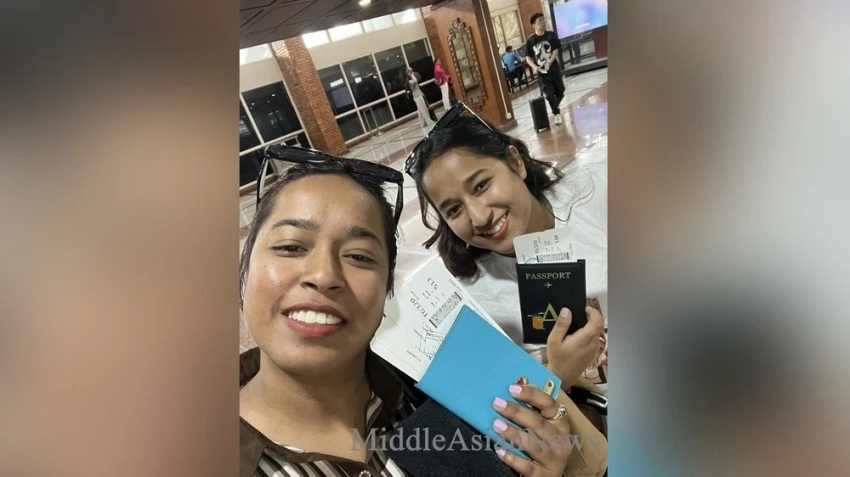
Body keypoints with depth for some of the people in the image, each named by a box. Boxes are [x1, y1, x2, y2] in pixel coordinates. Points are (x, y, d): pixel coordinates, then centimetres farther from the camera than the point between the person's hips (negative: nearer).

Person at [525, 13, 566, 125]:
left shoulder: (551, 35, -1)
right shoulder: (530, 40, -4)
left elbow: (556, 51, -7)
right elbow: (528, 57, -1)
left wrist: (549, 62, -25)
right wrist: (534, 67, -20)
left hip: (554, 69, 2)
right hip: (542, 72, -2)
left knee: (560, 92, 12)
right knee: (549, 94, -10)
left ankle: (556, 106, 41)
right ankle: (557, 114, 7)